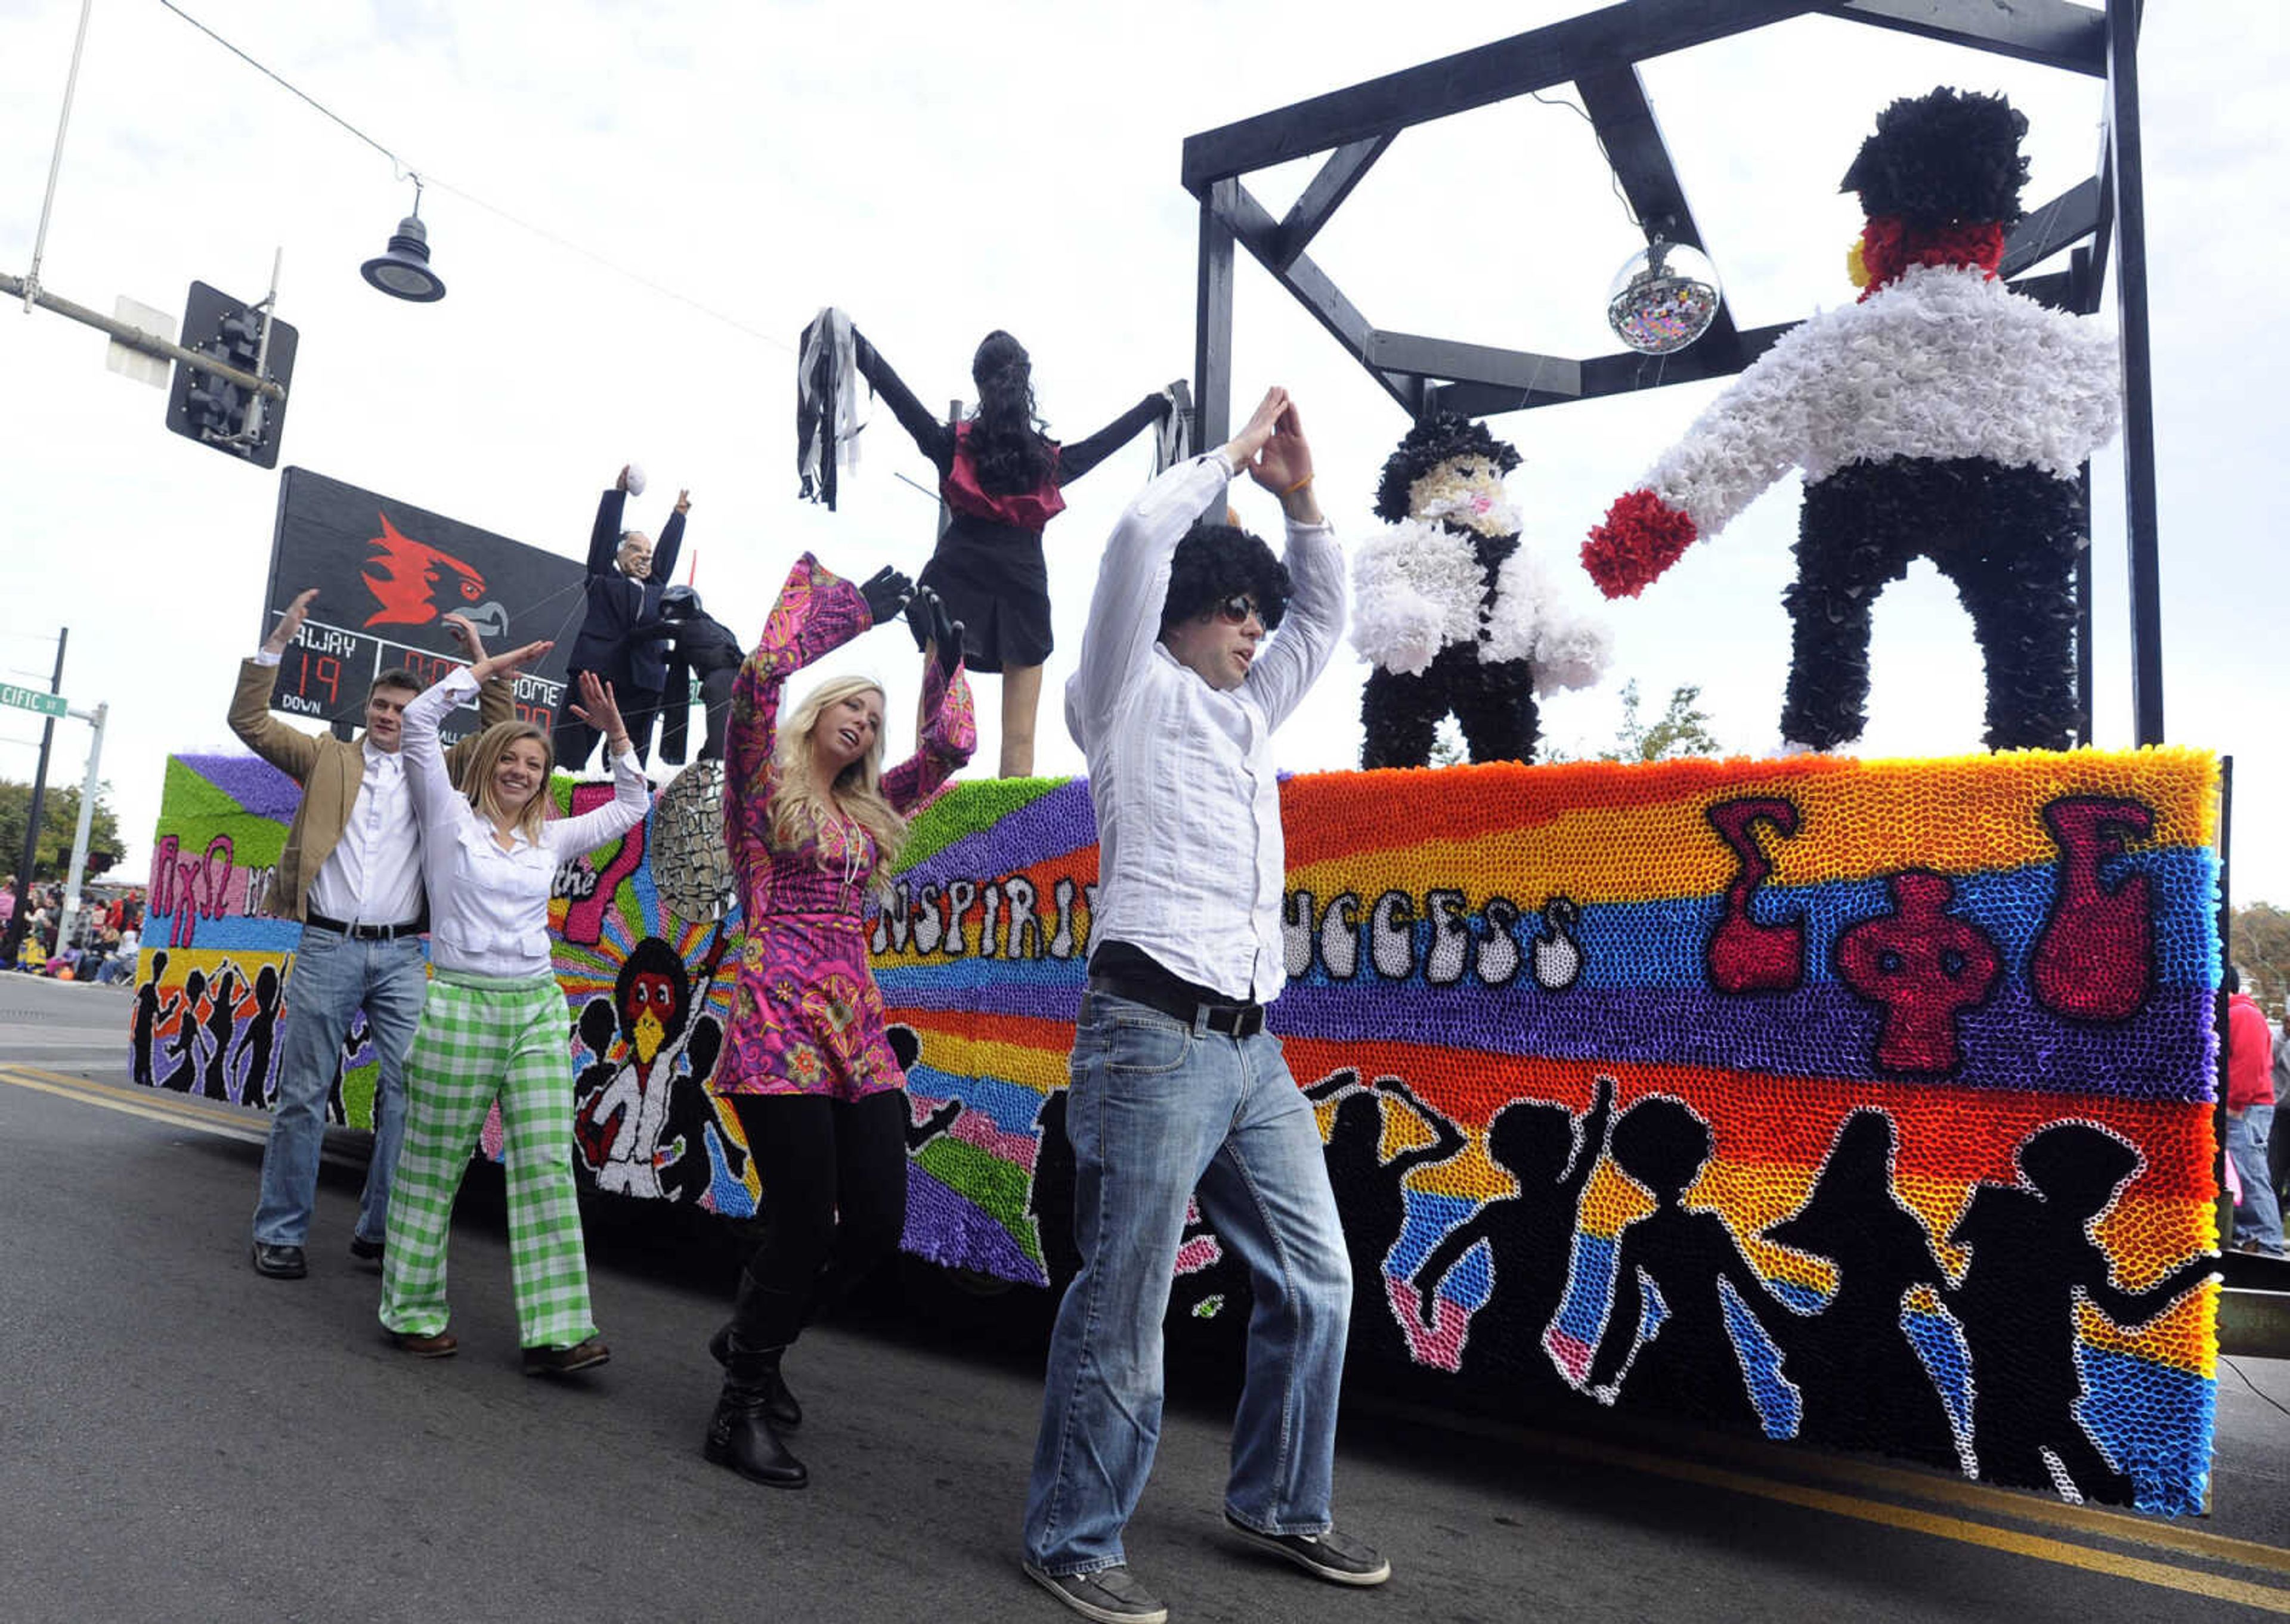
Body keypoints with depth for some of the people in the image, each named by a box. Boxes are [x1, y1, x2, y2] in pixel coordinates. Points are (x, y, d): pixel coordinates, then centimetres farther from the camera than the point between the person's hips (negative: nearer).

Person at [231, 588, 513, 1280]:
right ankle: (280, 1233, 12)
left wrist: (481, 660, -1)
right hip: (328, 946, -1)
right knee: (302, 1093, 3)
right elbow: (249, 721, 5)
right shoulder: (326, 758, 11)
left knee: (407, 1091, -4)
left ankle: (379, 1230, 6)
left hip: (401, 954, 1)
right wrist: (277, 642, -3)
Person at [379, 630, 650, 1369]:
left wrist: (616, 734, 15)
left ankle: (556, 1331, -4)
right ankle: (413, 1313, 21)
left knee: (547, 1166, -3)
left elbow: (632, 807, 23)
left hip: (538, 1009, 4)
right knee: (434, 1167, 4)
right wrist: (488, 668, 4)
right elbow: (419, 719, -2)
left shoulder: (551, 839, 15)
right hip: (460, 1004, -3)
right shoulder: (450, 816, 5)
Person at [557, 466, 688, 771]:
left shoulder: (655, 587, 26)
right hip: (596, 674, -4)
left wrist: (680, 514, 38)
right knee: (572, 752, -7)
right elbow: (605, 535, 8)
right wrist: (618, 492, 8)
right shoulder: (603, 579, 13)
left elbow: (667, 553, 34)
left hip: (643, 685, 4)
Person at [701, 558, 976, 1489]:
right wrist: (849, 605, -2)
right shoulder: (766, 782, 3)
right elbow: (766, 673, -11)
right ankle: (742, 1409, 13)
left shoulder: (870, 809, 19)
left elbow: (950, 749, 22)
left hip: (858, 1030, 7)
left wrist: (944, 655, 15)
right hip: (778, 1022, -6)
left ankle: (751, 1337, 29)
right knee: (804, 1221, -8)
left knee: (878, 1222, 3)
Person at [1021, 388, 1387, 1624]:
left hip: (1251, 1049, 8)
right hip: (1155, 1036, -8)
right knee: (1124, 1308, -1)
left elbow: (1325, 616, 33)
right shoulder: (1132, 700, 2)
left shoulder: (1245, 716, 23)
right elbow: (1140, 535, -9)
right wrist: (1234, 454, 5)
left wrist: (1300, 494, 20)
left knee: (1315, 1280, 14)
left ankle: (1278, 1504, 31)